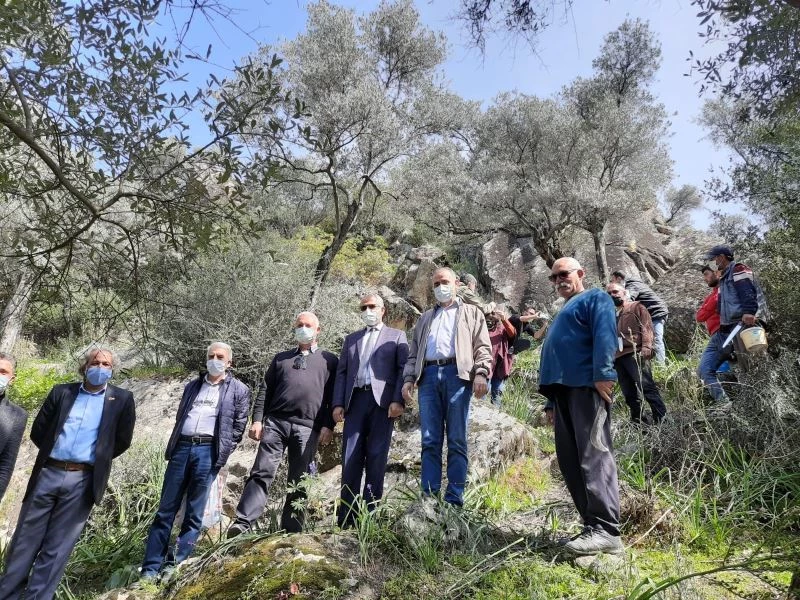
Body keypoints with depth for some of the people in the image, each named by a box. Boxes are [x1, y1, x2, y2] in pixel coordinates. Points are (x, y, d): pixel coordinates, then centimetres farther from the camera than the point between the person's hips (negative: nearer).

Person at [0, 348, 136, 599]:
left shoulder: (122, 399, 2)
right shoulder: (62, 392, 9)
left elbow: (122, 440, 6)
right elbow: (38, 430, 13)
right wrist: (51, 452, 10)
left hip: (82, 480, -2)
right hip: (48, 473, 3)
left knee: (56, 549, 3)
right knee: (24, 541, 11)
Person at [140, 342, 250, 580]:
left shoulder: (238, 390, 5)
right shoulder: (192, 386, 19)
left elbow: (239, 426, 2)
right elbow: (179, 417, 22)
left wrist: (223, 452, -3)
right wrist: (173, 446, 12)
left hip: (208, 451, -4)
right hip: (182, 448, 4)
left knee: (194, 514, 2)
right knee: (165, 510, 4)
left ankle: (177, 567, 10)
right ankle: (150, 568, 10)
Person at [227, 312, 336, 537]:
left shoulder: (329, 360, 13)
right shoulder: (281, 358, 20)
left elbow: (334, 396, 6)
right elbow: (265, 390, 14)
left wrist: (328, 425, -5)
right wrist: (257, 419, 2)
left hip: (308, 428, -1)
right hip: (275, 421, 2)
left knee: (298, 482, 4)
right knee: (262, 472, -8)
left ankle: (290, 532, 12)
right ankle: (243, 523, -8)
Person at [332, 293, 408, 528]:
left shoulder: (396, 336, 13)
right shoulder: (351, 339, 23)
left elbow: (403, 369, 2)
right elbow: (341, 373, 16)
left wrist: (398, 401, -11)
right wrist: (338, 404, 3)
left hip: (382, 402, -3)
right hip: (355, 401, 3)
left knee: (376, 458, -3)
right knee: (350, 459, 0)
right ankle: (347, 516, 6)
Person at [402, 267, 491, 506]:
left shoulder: (471, 313, 18)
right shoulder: (425, 318, 28)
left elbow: (483, 347, 7)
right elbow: (414, 351, 23)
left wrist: (481, 373, -10)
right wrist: (409, 378, 7)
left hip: (456, 374, -3)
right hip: (428, 376, 3)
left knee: (456, 441, -3)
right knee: (430, 441, -1)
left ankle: (454, 499, 0)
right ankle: (428, 497, 2)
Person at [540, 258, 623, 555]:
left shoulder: (594, 298, 7)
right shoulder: (563, 314, 32)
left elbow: (605, 334, -12)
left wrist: (603, 374, -26)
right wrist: (551, 402, 26)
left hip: (587, 386, -9)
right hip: (563, 389, 9)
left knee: (593, 456, -12)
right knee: (570, 462, 6)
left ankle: (607, 530, -9)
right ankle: (592, 524, 13)